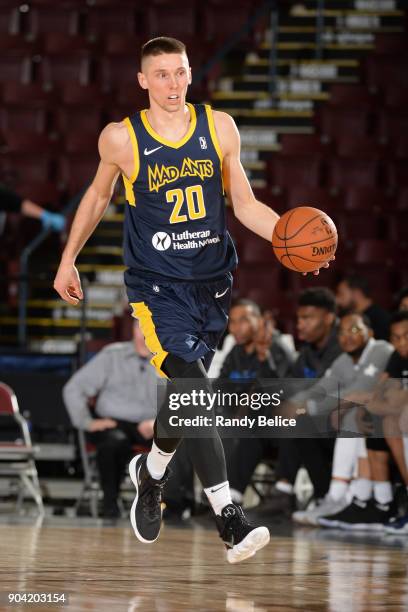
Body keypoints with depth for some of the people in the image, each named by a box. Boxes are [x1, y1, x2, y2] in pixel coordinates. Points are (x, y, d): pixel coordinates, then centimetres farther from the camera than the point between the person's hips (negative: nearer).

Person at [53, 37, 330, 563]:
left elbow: (245, 205, 6)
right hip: (156, 284, -4)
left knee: (186, 396, 14)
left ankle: (151, 473, 42)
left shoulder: (219, 128, 1)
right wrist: (68, 259, 19)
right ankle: (228, 520, -18)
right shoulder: (121, 138, -5)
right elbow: (98, 195, 13)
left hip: (212, 281, 4)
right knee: (194, 390, -21)